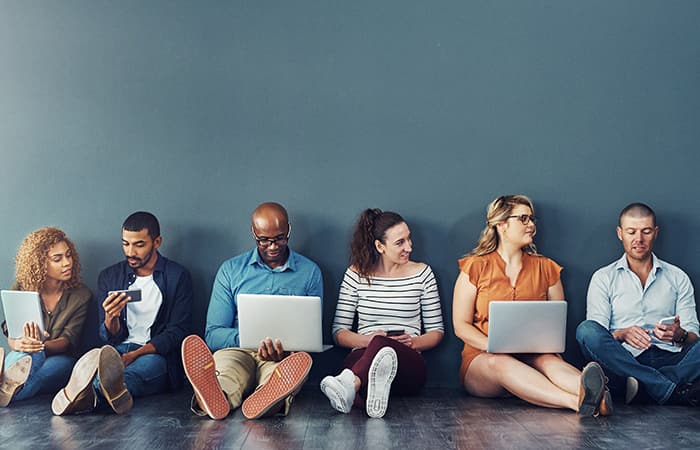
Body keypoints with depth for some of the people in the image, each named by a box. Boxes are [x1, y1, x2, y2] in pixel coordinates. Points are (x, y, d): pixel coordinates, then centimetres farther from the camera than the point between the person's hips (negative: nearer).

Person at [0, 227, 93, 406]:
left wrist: (42, 346, -32)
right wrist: (19, 344, -31)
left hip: (59, 360, -1)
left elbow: (68, 340, -9)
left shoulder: (81, 295, 0)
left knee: (61, 363, -39)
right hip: (23, 357, 1)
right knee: (29, 354, -37)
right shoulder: (21, 289, 2)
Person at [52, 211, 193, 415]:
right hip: (117, 352, 3)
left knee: (151, 363, -38)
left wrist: (135, 355, -16)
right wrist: (110, 318, -13)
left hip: (157, 355, -2)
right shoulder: (109, 277, 15)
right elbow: (109, 338, 12)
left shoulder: (178, 276, 6)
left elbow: (177, 332, -1)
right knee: (96, 356, -33)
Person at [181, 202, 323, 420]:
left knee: (299, 361, -37)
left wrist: (287, 349, -16)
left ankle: (271, 396, -70)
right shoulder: (231, 270, 11)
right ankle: (214, 397, -69)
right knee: (222, 361, -35)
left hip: (285, 356, -1)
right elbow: (213, 334, 6)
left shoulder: (310, 272, 11)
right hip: (238, 350, 1)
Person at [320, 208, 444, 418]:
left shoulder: (422, 273, 12)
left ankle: (350, 385, -67)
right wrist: (367, 339, -12)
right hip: (363, 355, 2)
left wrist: (415, 342, -9)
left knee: (382, 344, -39)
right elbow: (339, 331, 8)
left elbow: (436, 331, 14)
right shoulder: (356, 274, 10)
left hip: (409, 365, -1)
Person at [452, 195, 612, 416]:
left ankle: (592, 393, -64)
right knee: (500, 363, -36)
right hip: (483, 360, -2)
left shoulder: (545, 267, 15)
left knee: (547, 361, -32)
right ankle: (576, 401, -58)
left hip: (533, 356, 2)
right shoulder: (475, 267, 5)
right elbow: (461, 326, 1)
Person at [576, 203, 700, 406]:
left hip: (669, 360, 1)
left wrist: (679, 335, -14)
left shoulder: (678, 278, 18)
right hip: (623, 361, -1)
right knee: (586, 330, -31)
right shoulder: (603, 278, 13)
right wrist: (622, 334, -20)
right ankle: (674, 390, -30)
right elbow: (594, 336, 2)